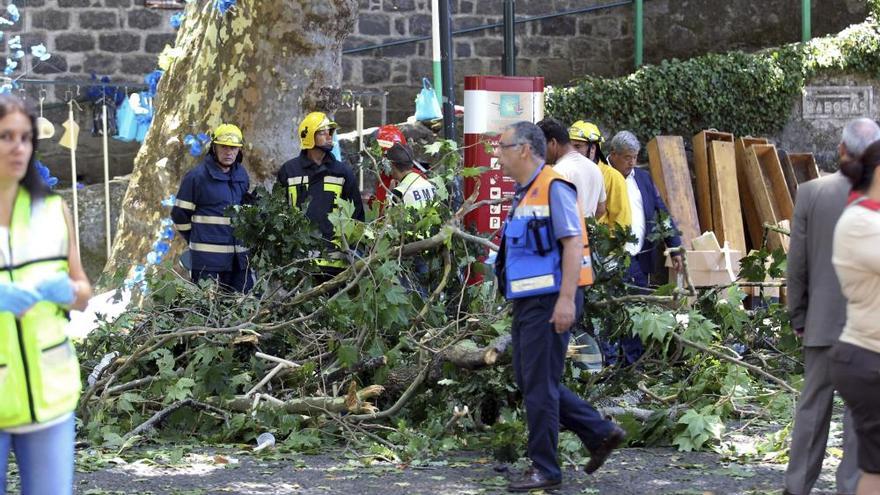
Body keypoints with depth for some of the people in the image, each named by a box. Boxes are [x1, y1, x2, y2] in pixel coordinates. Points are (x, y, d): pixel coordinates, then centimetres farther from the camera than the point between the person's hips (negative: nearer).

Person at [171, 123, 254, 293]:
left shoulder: (242, 175, 13)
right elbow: (180, 214, -2)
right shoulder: (196, 176, -6)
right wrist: (196, 239, 6)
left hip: (239, 257, 6)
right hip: (208, 259, -6)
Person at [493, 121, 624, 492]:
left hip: (550, 302, -10)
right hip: (528, 301, 10)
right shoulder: (524, 193, 17)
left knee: (539, 384, -5)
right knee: (529, 381, 12)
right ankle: (600, 433, 19)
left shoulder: (554, 187, -12)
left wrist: (566, 299, -24)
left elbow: (573, 243, -18)